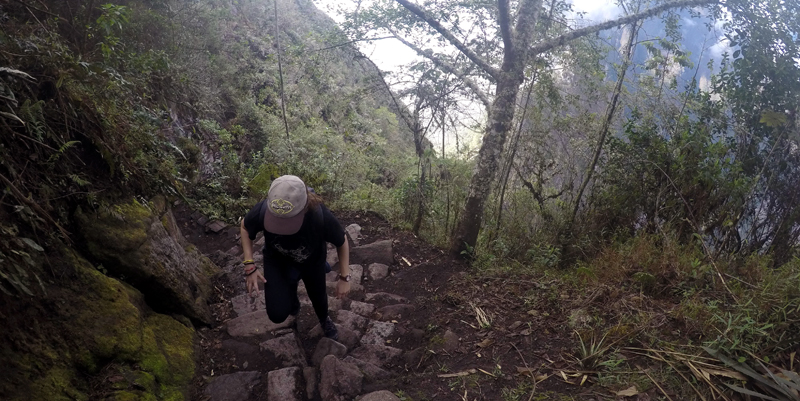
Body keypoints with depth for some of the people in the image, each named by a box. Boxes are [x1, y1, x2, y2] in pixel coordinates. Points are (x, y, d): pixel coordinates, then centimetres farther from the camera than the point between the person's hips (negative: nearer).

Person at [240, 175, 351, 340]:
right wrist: (250, 266, -18)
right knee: (278, 314, -10)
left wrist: (344, 277, -15)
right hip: (277, 260, 0)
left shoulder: (321, 216, -42)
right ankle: (291, 296, 29)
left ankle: (324, 319, 63)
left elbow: (342, 242, -19)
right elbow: (245, 227, -12)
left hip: (312, 260, 0)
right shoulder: (263, 210, -38)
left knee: (317, 294, 24)